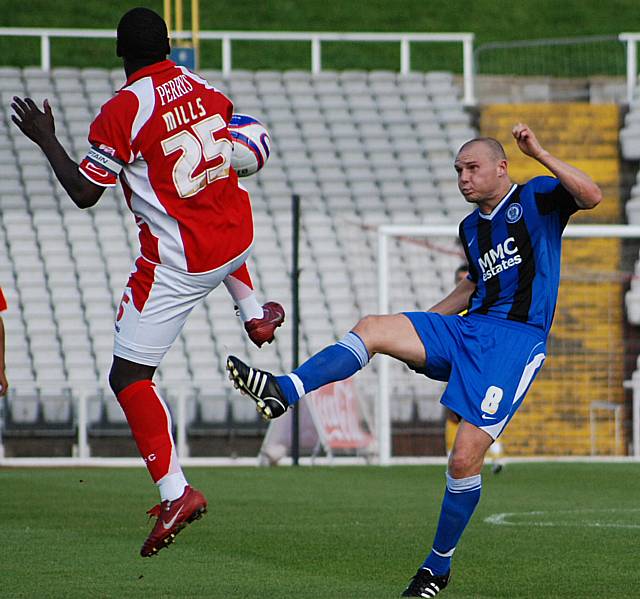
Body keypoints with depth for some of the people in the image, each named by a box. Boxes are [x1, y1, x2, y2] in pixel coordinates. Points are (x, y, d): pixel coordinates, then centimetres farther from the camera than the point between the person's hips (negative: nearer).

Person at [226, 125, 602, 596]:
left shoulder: (535, 198, 0)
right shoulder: (471, 226, 20)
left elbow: (591, 196, -19)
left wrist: (539, 154, -24)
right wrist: (422, 322, 28)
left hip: (516, 341, -7)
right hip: (468, 328, 7)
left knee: (466, 456, -14)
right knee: (373, 328, -16)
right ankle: (283, 392, -28)